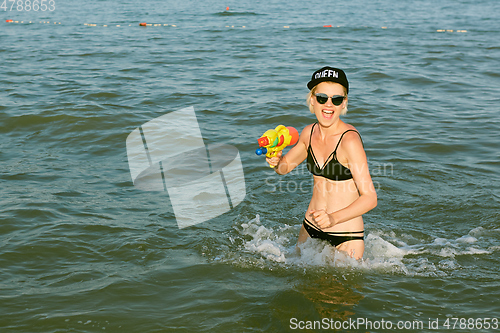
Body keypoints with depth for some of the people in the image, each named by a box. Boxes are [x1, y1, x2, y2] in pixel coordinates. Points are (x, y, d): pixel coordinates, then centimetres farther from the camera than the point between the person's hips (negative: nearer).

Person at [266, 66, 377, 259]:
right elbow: (286, 166, 17)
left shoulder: (349, 140, -21)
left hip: (346, 236, -6)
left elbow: (370, 198, -22)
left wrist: (334, 218, -35)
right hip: (310, 229, 6)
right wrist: (277, 161, -6)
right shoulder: (309, 133, 0)